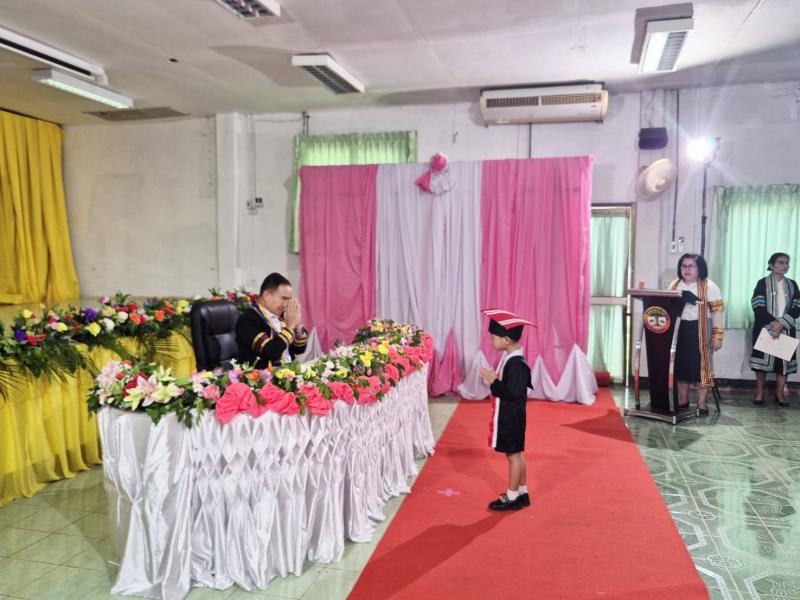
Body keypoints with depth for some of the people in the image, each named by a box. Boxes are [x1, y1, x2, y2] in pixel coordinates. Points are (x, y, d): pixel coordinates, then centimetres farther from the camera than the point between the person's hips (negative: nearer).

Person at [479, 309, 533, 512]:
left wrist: (493, 382, -21)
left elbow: (513, 392, -28)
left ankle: (512, 497, 16)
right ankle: (522, 493, 30)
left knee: (513, 454, 3)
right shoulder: (509, 357, 6)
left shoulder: (516, 363, -24)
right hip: (507, 415, 10)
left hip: (511, 417, -10)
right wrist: (495, 378, 4)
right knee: (515, 454, 18)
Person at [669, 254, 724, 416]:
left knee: (700, 365, -3)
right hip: (678, 330, 4)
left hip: (699, 331, -4)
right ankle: (682, 400, 21)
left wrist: (717, 335, -13)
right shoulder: (674, 285, 11)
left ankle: (701, 404, 6)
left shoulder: (709, 286, -3)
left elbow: (716, 311, -6)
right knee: (680, 365, 8)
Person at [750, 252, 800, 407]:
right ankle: (760, 393, 9)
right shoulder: (763, 283, 0)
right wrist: (772, 324, -18)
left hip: (786, 329, 3)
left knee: (785, 360, 2)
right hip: (764, 328, -3)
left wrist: (782, 323, -14)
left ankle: (779, 394, 12)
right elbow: (758, 307, -8)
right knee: (763, 359, -1)